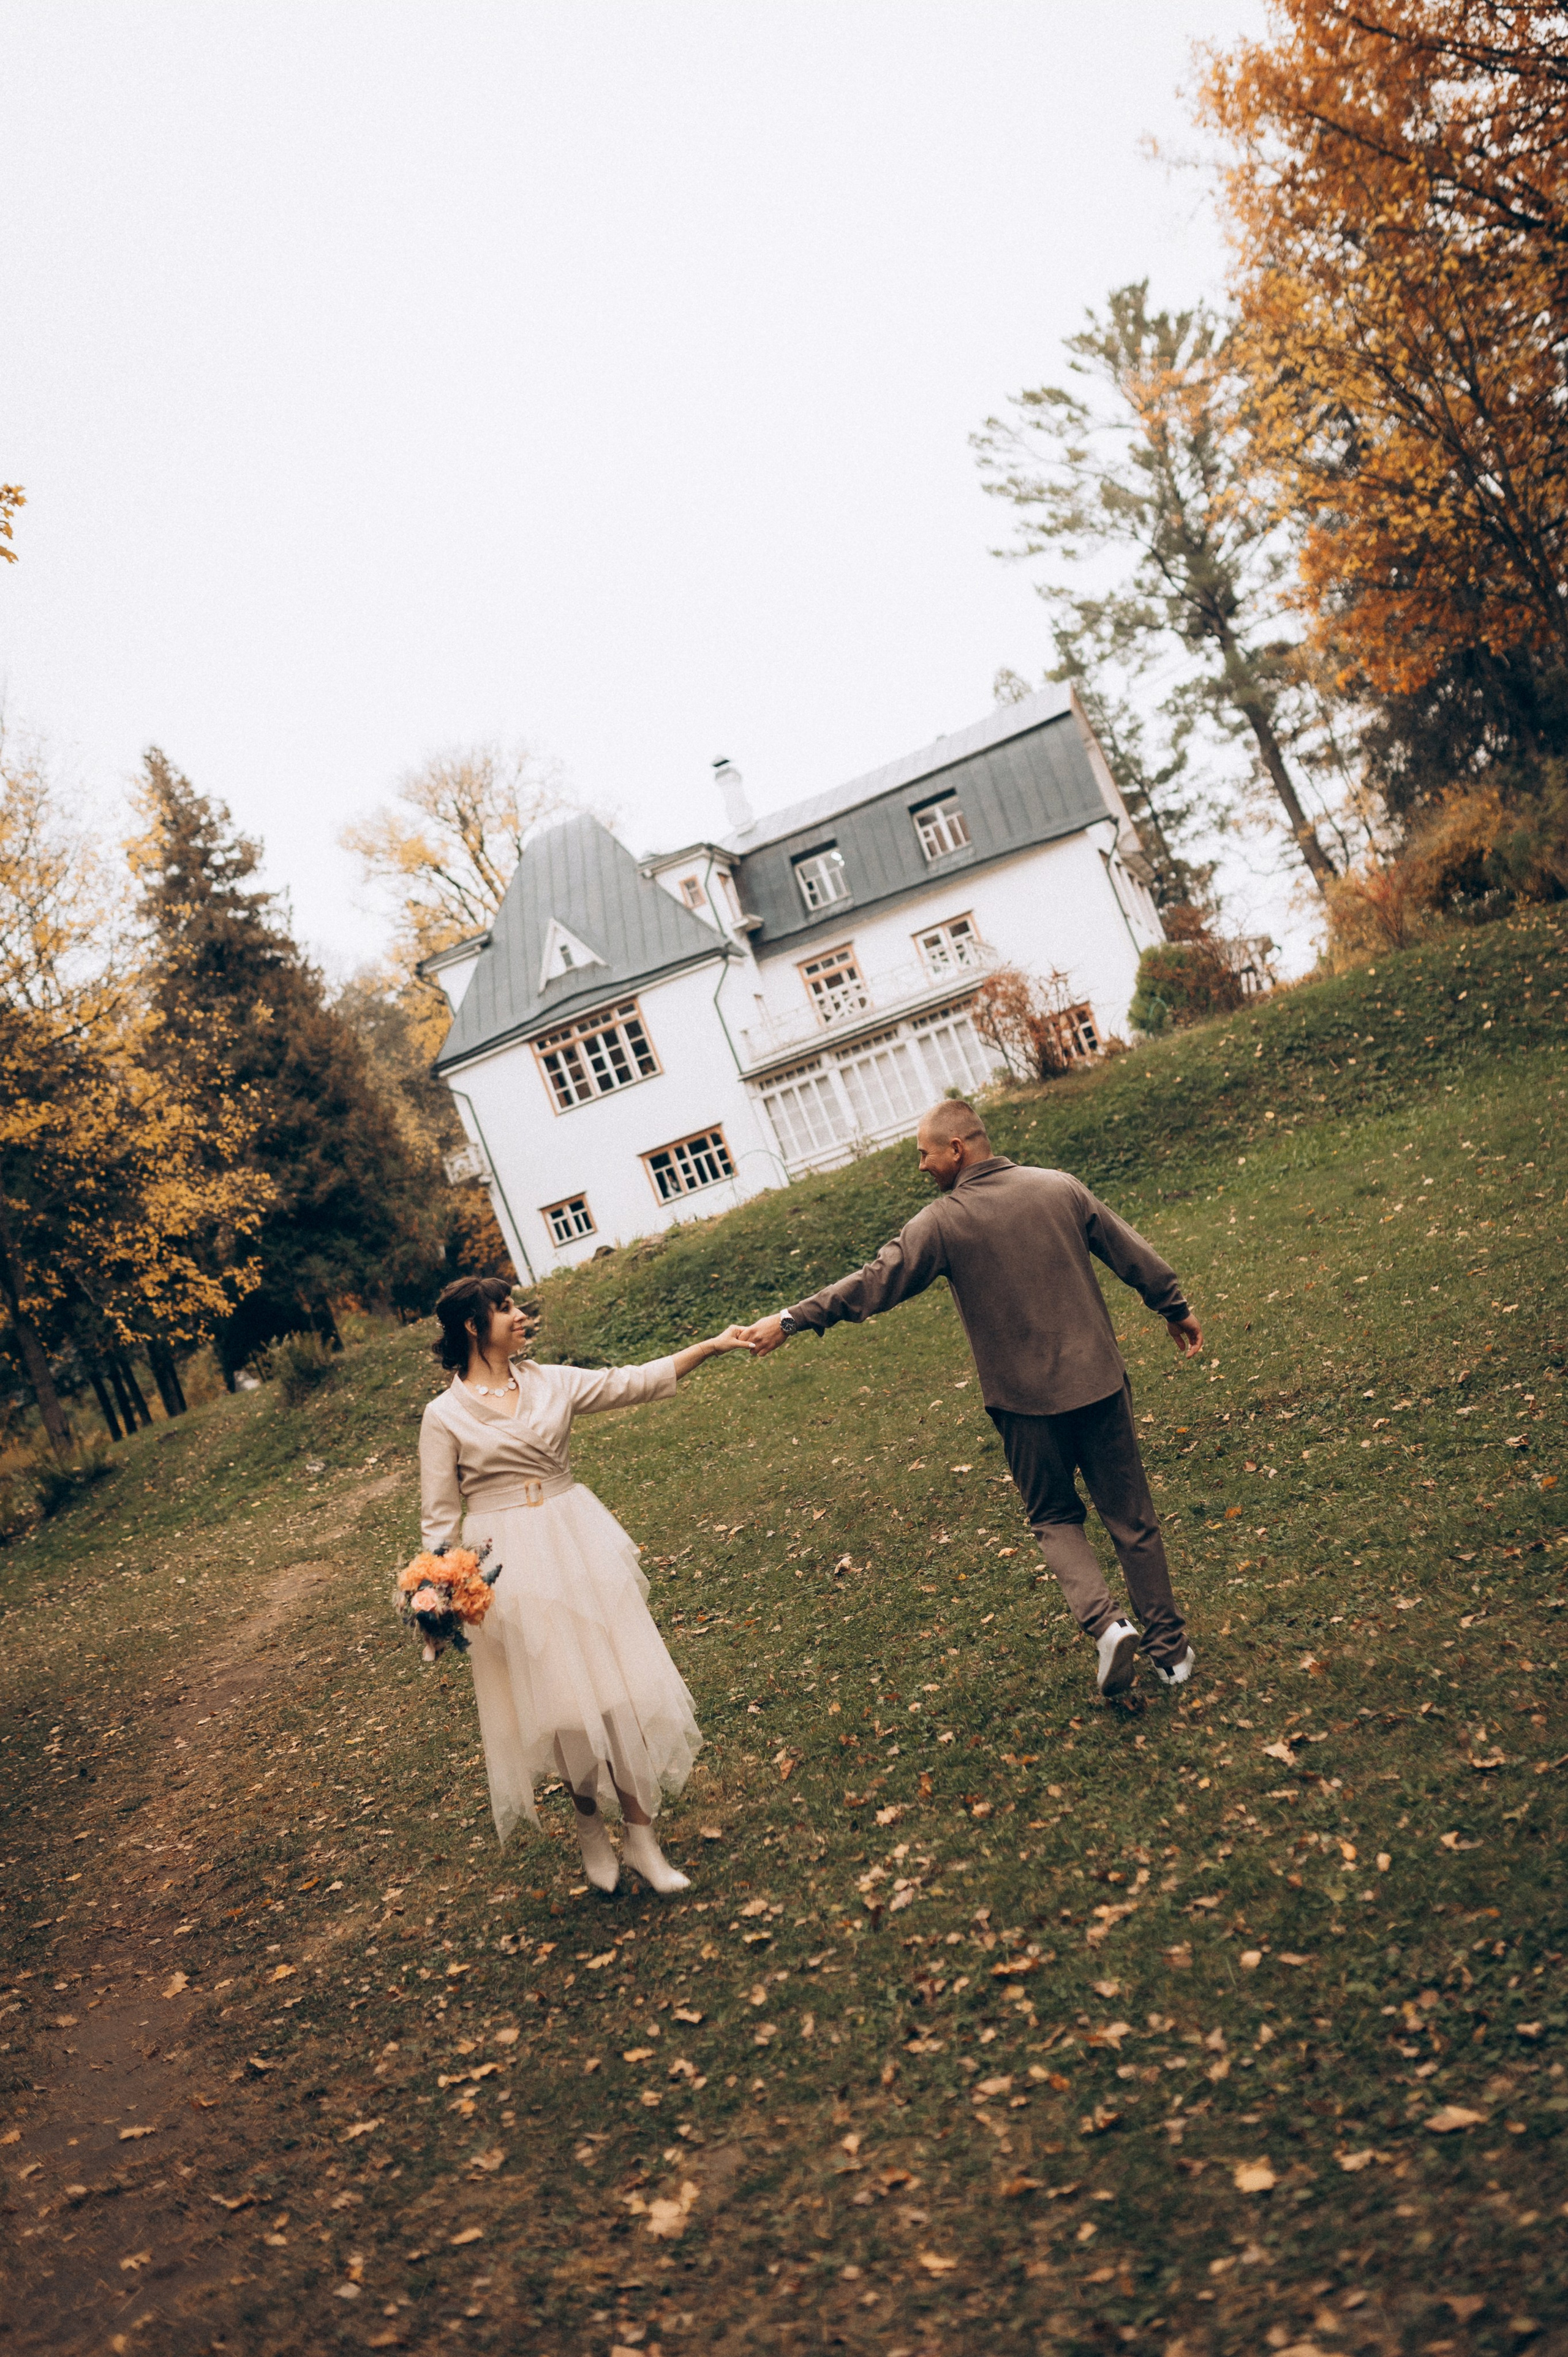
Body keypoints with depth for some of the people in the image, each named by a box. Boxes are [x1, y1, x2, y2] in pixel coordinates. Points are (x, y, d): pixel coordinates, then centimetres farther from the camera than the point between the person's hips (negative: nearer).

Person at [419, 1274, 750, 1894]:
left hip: (580, 1548, 3)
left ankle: (639, 1834, 13)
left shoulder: (551, 1383, 5)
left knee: (619, 1684, 1)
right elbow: (439, 1515, -2)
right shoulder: (444, 1415, -4)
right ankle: (589, 1823, 30)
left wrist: (712, 1345, -6)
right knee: (555, 1697, 5)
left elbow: (635, 1382, 1)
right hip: (508, 1566, -3)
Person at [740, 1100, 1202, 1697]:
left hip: (1026, 1400, -3)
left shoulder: (942, 1222, -10)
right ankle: (1170, 1648, 21)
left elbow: (871, 1285, -10)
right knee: (1130, 1515, 14)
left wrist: (790, 1320, -3)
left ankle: (1104, 1621, -4)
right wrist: (1175, 1308, 20)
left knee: (1055, 1518, 17)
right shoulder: (1060, 1188, 0)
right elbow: (1134, 1254, 6)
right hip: (1099, 1380, 3)